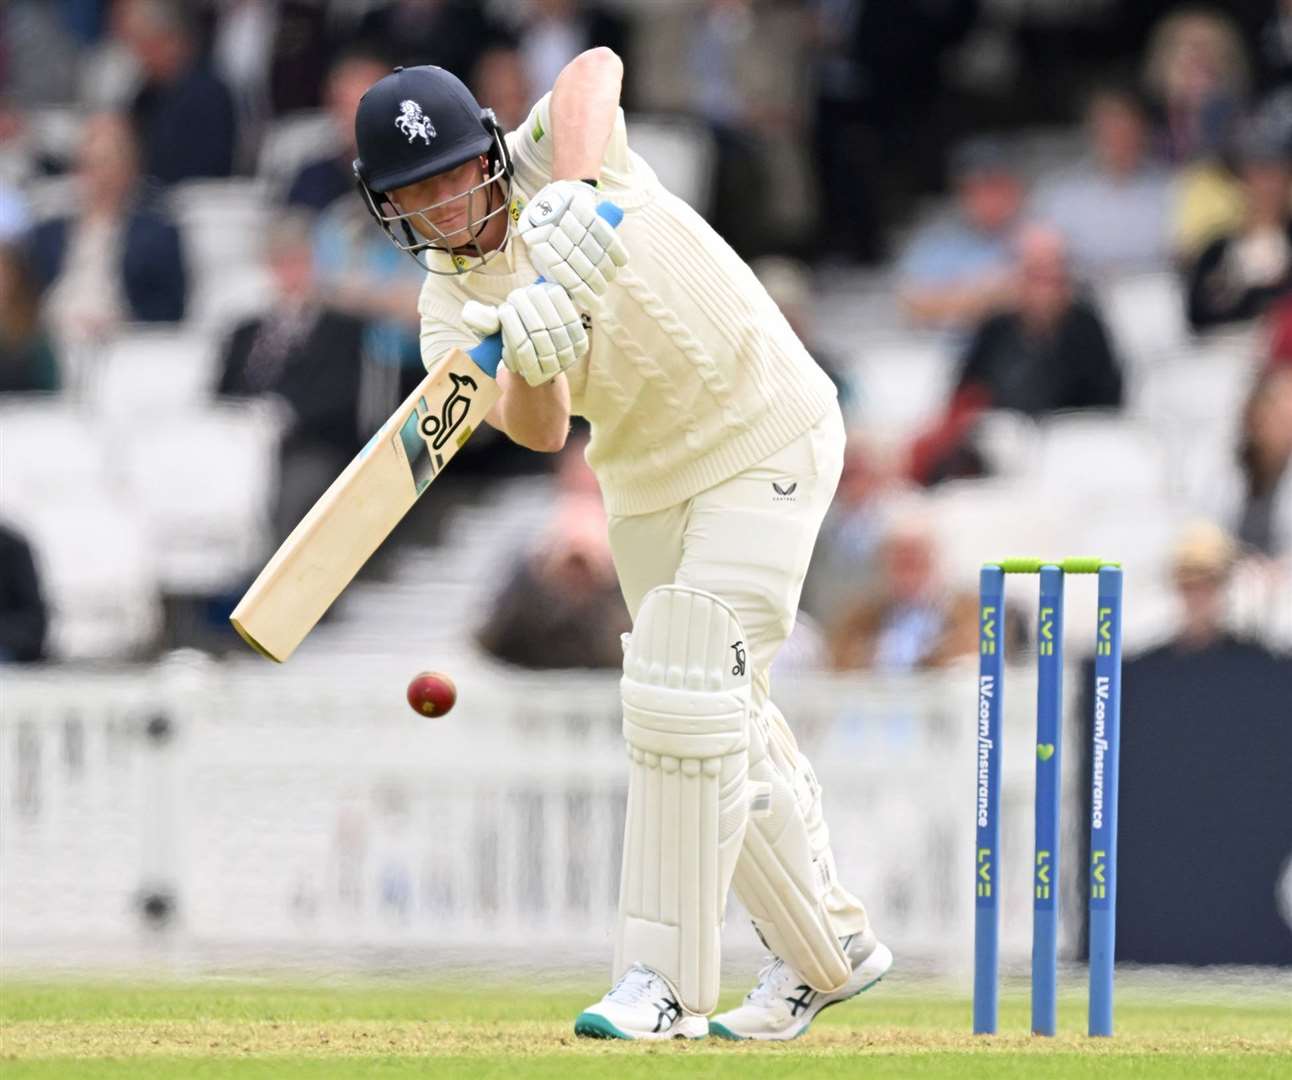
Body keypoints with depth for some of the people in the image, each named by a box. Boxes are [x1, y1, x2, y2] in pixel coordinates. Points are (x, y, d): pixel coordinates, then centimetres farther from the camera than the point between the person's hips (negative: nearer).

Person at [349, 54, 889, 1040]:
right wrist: (529, 364, -47)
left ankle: (664, 979, -12)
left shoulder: (549, 153, -17)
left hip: (766, 444, -7)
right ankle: (828, 949, 31)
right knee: (726, 725, 14)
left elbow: (596, 69, -40)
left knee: (686, 696, -16)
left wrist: (576, 192, -55)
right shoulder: (451, 311, -7)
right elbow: (539, 431, -25)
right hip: (644, 483, 7)